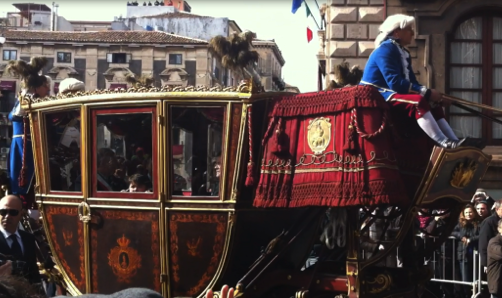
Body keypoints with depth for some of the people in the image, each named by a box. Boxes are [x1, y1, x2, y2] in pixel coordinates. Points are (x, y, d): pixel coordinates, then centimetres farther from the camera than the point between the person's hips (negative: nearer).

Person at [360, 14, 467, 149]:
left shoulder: (403, 52, 15)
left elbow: (412, 82, 10)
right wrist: (427, 92, -22)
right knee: (418, 101, -31)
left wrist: (429, 93, -10)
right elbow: (395, 83, -25)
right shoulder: (386, 50, -16)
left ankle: (454, 142, -13)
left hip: (389, 93, 10)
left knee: (433, 104, 1)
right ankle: (444, 144, -38)